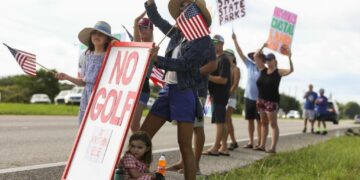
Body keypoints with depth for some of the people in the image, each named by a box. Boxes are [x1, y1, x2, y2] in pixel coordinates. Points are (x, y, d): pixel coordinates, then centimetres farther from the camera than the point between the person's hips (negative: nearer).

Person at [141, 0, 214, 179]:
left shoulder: (203, 40, -8)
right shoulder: (178, 33, 12)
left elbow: (183, 64, -18)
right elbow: (157, 20, 24)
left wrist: (157, 59, -29)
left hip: (184, 93, -7)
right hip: (167, 90, 7)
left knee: (185, 145, -3)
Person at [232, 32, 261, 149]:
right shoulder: (250, 65, 7)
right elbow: (240, 53, 6)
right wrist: (235, 40, 3)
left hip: (259, 99, -5)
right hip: (248, 97, 5)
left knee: (259, 120, 0)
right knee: (250, 120, 8)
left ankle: (259, 143, 4)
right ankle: (251, 142, 16)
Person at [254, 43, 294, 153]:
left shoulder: (278, 72, -5)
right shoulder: (263, 70, 8)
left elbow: (291, 70, -20)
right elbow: (256, 56, 9)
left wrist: (289, 58, -29)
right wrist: (263, 46, 3)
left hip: (272, 101, -6)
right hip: (261, 100, 6)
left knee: (273, 124, -4)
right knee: (263, 123, 11)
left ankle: (273, 147, -4)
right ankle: (262, 145, 16)